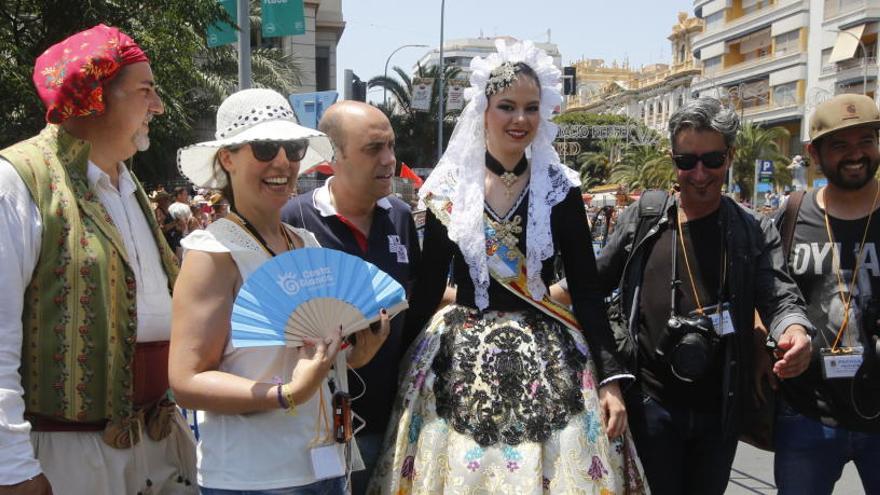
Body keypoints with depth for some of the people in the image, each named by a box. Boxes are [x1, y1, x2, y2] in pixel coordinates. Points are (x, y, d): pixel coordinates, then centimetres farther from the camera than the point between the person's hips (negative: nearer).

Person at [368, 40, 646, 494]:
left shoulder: (559, 189, -1)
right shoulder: (448, 189, -1)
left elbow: (586, 288, -1)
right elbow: (427, 287, 4)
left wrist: (610, 378, -6)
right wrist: (395, 359, 4)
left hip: (547, 358, 0)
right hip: (460, 358, 0)